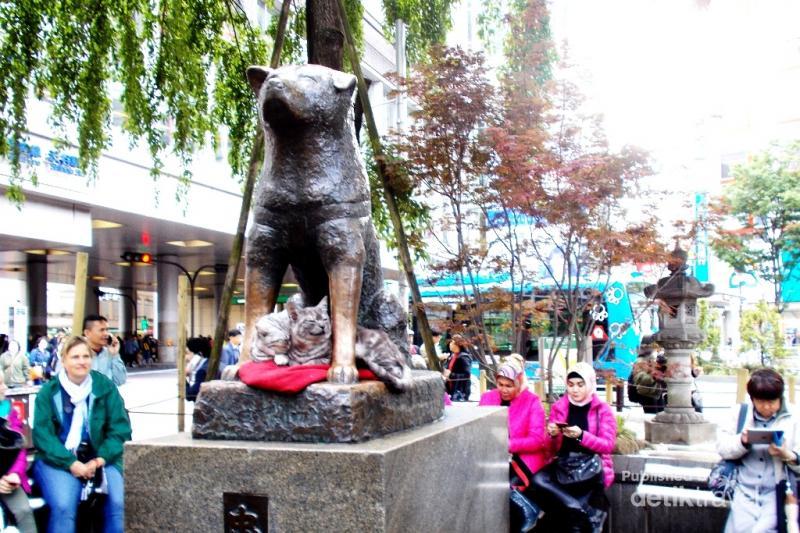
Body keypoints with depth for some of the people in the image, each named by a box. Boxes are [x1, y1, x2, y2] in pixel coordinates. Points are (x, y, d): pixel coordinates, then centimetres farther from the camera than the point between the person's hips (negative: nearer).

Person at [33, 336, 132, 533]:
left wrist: (100, 459, -13)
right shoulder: (49, 391, 2)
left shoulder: (106, 387, 3)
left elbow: (120, 428, 1)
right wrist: (71, 463, -18)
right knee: (63, 506, -27)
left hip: (99, 459, 1)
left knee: (116, 503, -22)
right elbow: (43, 434, -5)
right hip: (58, 460, -1)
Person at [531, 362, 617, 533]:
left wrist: (581, 435, -20)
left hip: (591, 466, -3)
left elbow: (608, 446, -5)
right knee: (538, 480, -31)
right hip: (564, 464, 4)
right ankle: (583, 514, -26)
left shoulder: (603, 409, 4)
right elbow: (552, 450, 12)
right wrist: (554, 435, -11)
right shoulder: (558, 407, 11)